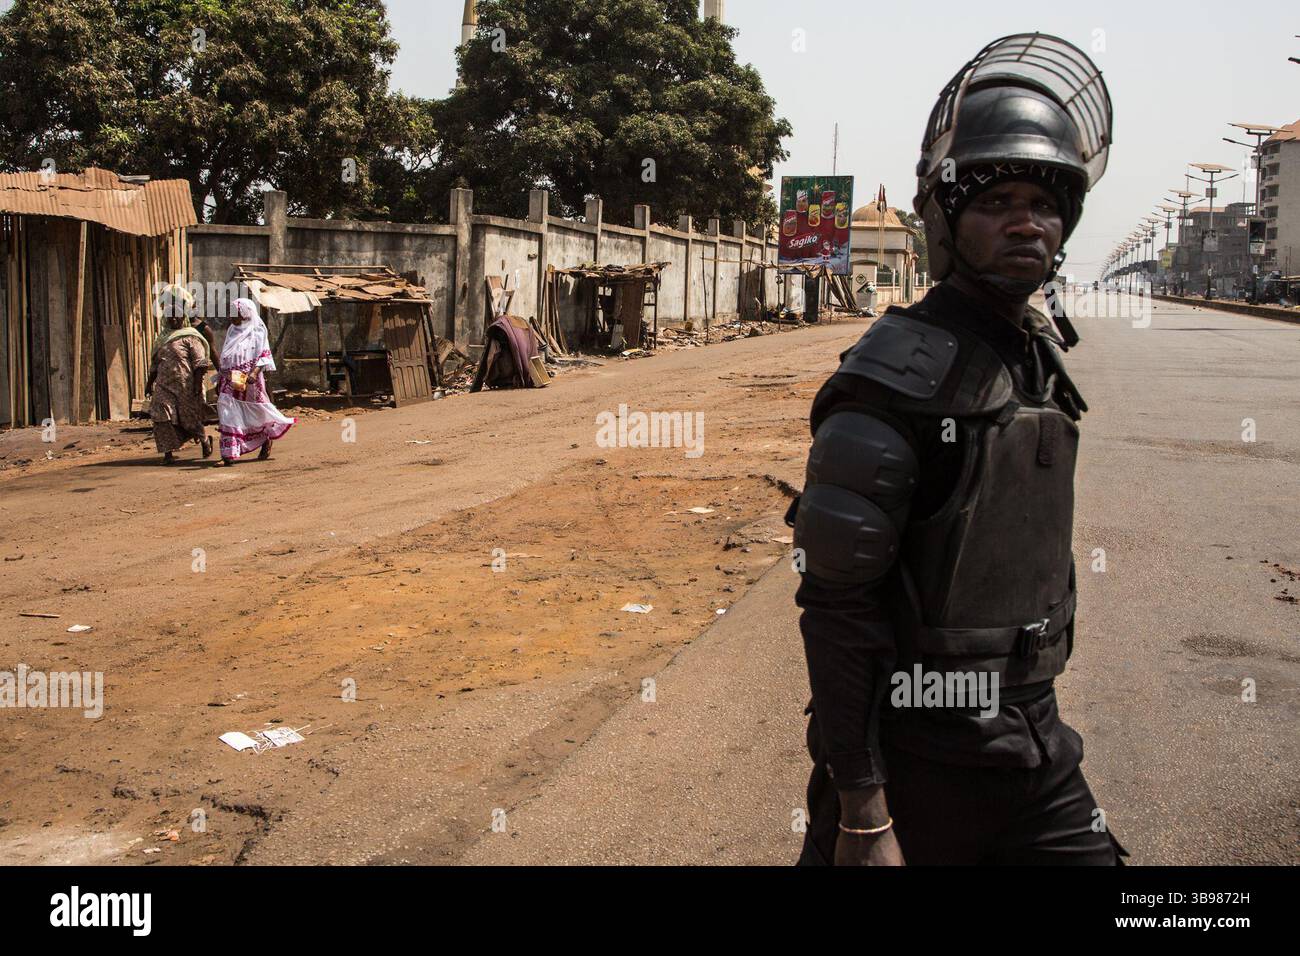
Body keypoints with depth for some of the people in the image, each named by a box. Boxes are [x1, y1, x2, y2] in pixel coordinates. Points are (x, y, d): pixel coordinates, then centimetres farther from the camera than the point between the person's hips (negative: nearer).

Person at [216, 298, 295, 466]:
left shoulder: (256, 332, -2)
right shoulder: (232, 331, 14)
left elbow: (263, 356, -8)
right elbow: (225, 359, 20)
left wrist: (254, 373, -23)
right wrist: (220, 379, 17)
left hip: (249, 381, -5)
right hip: (230, 381, 5)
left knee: (255, 413, 6)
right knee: (229, 414, -4)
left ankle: (267, 439, 31)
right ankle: (229, 454, -4)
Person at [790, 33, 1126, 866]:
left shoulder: (1043, 354, 7)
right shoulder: (901, 371, -18)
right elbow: (837, 604, -19)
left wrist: (1035, 705, 20)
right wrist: (862, 813, -19)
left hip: (1037, 750, 7)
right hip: (919, 757, -7)